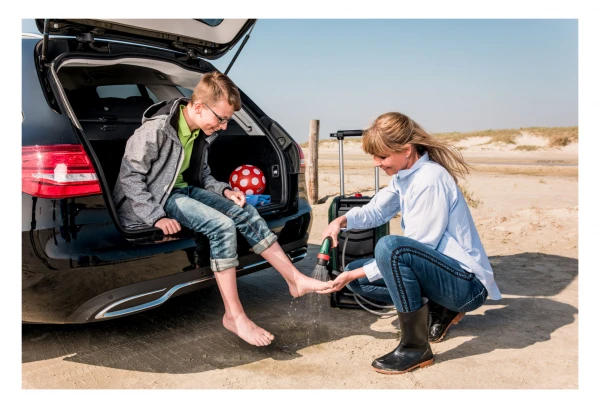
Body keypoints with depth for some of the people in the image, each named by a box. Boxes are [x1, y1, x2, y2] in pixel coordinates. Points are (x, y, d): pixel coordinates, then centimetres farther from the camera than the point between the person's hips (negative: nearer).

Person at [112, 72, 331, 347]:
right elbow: (130, 175, -20)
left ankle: (296, 280, -1)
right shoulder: (156, 130, -21)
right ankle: (234, 316, -19)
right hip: (159, 197, -8)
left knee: (245, 213, -7)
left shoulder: (201, 133, 4)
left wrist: (224, 190, -5)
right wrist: (156, 217, -27)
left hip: (185, 189, 8)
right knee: (222, 226, -28)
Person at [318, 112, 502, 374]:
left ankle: (415, 348, -18)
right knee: (356, 277, 5)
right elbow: (376, 210, 13)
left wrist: (356, 273, -18)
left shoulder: (430, 180, -23)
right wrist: (343, 220, -9)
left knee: (390, 246, -34)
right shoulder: (404, 175, 4)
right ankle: (439, 311, 9)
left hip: (468, 283, -9)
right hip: (439, 269, 10)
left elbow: (413, 249, -22)